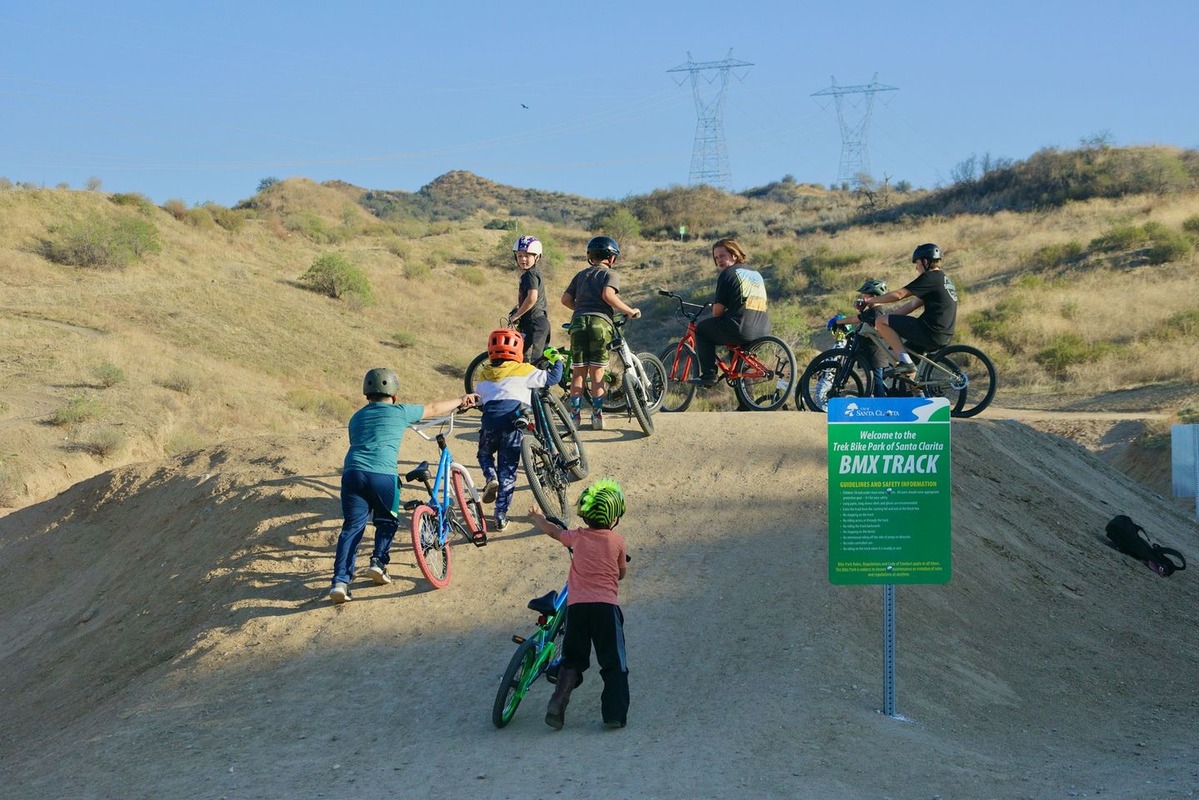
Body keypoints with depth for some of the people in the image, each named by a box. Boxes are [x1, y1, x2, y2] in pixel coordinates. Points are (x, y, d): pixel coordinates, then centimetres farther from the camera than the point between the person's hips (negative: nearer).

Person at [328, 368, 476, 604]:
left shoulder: (357, 417, 25)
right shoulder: (400, 412, 14)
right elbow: (433, 409, 27)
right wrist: (461, 400, 43)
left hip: (353, 472, 3)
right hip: (383, 475, -3)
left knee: (352, 527, 3)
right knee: (387, 522, 21)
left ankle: (341, 580, -10)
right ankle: (379, 561, 2)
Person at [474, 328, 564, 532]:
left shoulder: (484, 375, 18)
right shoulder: (523, 371, 10)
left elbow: (478, 400, 23)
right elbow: (552, 378, 10)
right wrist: (557, 360, 28)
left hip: (490, 419, 2)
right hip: (514, 421, -2)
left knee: (485, 454, 29)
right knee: (508, 471, 7)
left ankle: (491, 478, -4)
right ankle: (501, 517, 7)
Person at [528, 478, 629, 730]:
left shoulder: (577, 537, 8)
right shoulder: (618, 541, 4)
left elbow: (553, 531, 27)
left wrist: (537, 517, 47)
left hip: (576, 605, 2)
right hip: (606, 606, -2)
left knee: (572, 660, 14)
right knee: (614, 663, 7)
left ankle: (558, 702, -4)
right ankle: (615, 714, 1)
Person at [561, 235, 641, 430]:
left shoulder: (581, 275, 21)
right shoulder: (610, 274, 7)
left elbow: (566, 299, 13)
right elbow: (608, 295, -13)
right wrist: (629, 311, -5)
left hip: (578, 322, 3)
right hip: (600, 322, -3)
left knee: (578, 372, 6)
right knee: (597, 373, 2)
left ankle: (575, 414, 3)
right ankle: (597, 416, 2)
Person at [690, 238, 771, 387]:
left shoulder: (728, 273, -1)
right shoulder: (757, 274, 23)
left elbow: (717, 311, -2)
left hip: (741, 331, -8)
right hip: (763, 332, 8)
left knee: (702, 328, 13)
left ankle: (708, 375, 6)